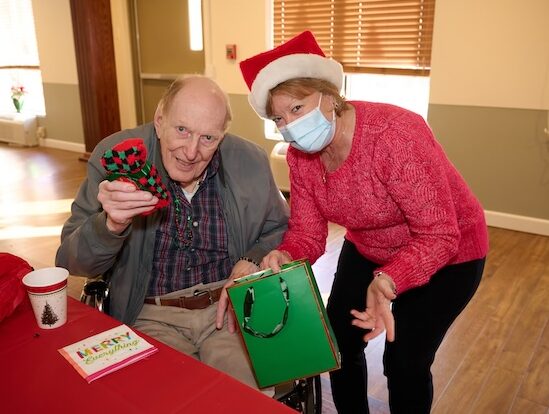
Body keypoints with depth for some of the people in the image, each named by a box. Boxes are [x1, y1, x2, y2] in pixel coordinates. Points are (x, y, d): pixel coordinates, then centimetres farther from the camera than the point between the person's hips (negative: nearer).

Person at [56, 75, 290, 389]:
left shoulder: (251, 161, -4)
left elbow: (280, 229, 11)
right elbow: (71, 262, -6)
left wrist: (251, 264, -10)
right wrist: (111, 224, -28)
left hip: (230, 307, 1)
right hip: (152, 317, 0)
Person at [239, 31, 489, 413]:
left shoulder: (395, 135, -33)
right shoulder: (299, 156, -13)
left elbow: (438, 237, -32)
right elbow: (308, 233, -11)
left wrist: (386, 283, -46)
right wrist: (285, 258, -33)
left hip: (446, 252, -5)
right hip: (367, 250, 6)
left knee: (405, 361, -5)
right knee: (339, 343, 7)